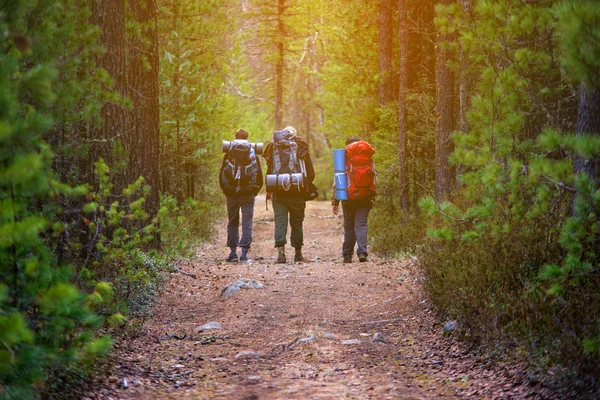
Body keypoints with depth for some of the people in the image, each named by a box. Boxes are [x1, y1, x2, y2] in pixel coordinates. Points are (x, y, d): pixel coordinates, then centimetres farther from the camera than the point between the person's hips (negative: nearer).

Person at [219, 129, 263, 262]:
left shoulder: (228, 155, 1)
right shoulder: (253, 155, 3)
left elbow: (221, 176, 3)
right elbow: (260, 177, 5)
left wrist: (225, 191, 12)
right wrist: (255, 192, 13)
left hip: (232, 195, 0)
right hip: (248, 195, 0)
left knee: (233, 223, 9)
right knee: (247, 223, 1)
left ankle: (233, 252, 6)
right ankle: (244, 252, -7)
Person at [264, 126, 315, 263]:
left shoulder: (273, 148, 7)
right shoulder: (301, 148, 4)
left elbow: (268, 172, 9)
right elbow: (311, 172, 6)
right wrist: (307, 188, 17)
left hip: (278, 192, 0)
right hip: (297, 193, 0)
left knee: (280, 221, -1)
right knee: (297, 222, 10)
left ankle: (281, 252, -15)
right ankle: (298, 253, 17)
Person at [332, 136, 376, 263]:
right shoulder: (369, 158, 7)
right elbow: (374, 179, 8)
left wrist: (335, 201, 4)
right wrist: (373, 198, 15)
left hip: (349, 197, -1)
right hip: (365, 196, 1)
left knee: (349, 226, 10)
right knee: (361, 224, 2)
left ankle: (347, 255, 11)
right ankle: (362, 252, -14)